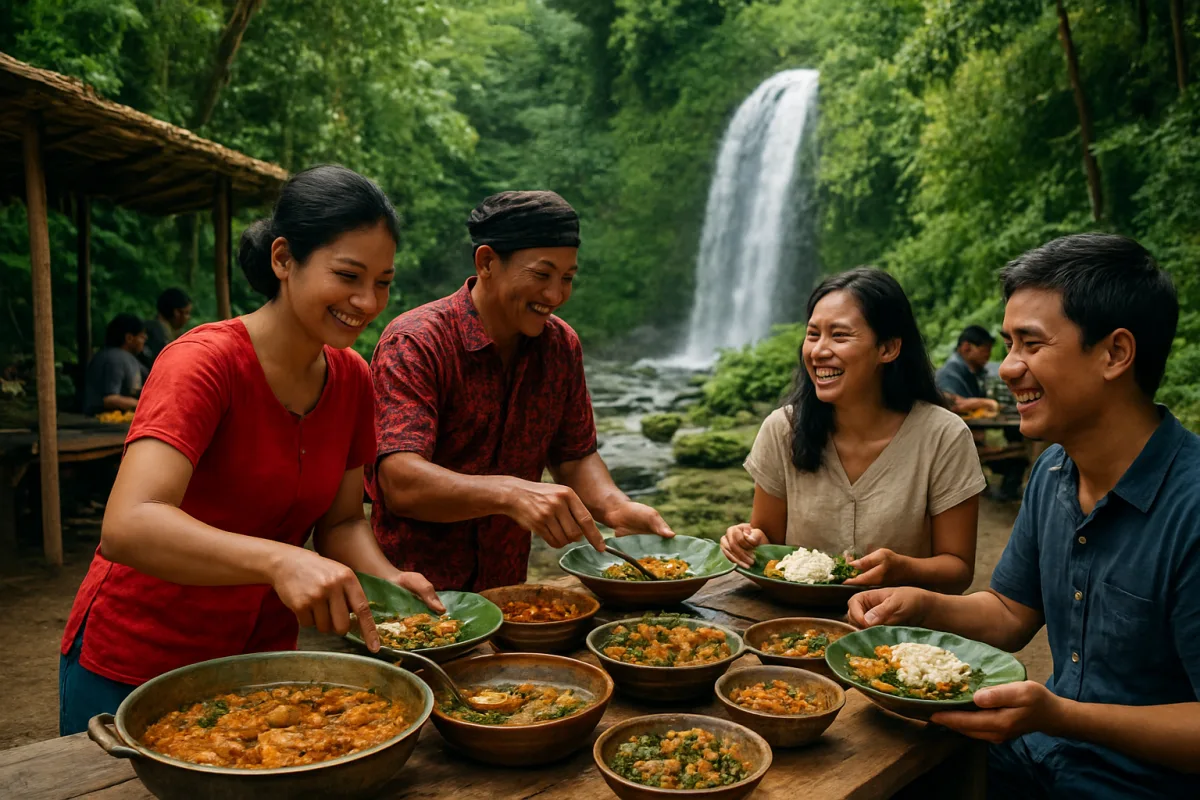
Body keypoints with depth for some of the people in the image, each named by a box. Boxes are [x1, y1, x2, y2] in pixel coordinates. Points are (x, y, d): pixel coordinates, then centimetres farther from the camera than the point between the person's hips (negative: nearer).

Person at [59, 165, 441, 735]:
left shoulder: (352, 378, -5)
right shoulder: (205, 361, -24)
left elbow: (340, 523, 2)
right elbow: (127, 528, -36)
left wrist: (389, 580, -18)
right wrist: (279, 560, -50)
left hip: (264, 653, 6)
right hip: (134, 667, -5)